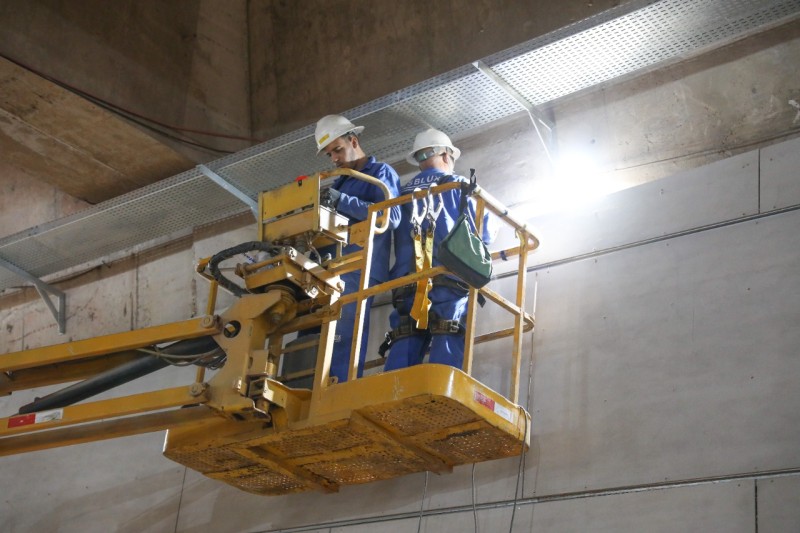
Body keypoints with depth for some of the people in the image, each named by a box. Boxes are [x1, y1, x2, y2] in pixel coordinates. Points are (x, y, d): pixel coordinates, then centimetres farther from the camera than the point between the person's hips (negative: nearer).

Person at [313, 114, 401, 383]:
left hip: (359, 268, -7)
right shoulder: (339, 184, 30)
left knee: (343, 338, -17)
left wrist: (343, 202, -15)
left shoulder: (381, 173, 7)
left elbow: (392, 216, -9)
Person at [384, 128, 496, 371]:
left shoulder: (403, 193, 23)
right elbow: (485, 230, 8)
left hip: (405, 285, 4)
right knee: (447, 352, -12)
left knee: (402, 355, -2)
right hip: (448, 283, -4)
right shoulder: (456, 185, 10)